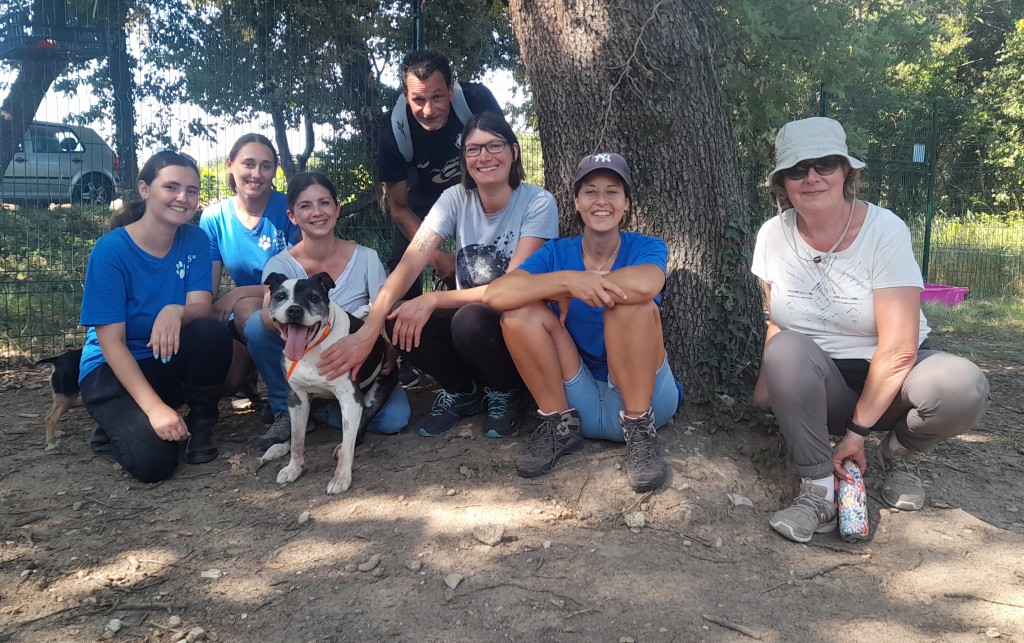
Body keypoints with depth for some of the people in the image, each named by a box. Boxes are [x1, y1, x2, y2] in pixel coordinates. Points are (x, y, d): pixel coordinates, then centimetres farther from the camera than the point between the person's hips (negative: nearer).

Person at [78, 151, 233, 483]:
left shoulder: (195, 240, -5)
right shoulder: (111, 249, -17)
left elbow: (201, 307, -15)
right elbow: (111, 341, -19)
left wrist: (176, 311, -41)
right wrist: (155, 407, -30)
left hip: (170, 362, 4)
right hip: (114, 369, -4)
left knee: (213, 332, -29)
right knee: (153, 460, -27)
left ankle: (200, 425, -5)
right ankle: (120, 424, 9)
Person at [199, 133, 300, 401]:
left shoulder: (288, 209, -12)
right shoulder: (214, 218, -1)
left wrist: (239, 294, -22)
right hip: (240, 318, 3)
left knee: (247, 307, -33)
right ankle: (250, 365, 18)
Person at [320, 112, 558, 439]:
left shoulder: (538, 203, -16)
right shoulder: (456, 198, -6)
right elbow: (410, 262, -20)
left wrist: (433, 299, -29)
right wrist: (367, 330, -34)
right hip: (468, 315, 4)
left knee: (469, 320, -36)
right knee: (398, 318, -24)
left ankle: (504, 392, -2)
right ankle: (462, 391, 4)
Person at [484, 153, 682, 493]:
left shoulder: (646, 247, -5)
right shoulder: (557, 253, 0)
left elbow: (646, 284, -33)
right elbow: (495, 294, -19)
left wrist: (568, 291, -20)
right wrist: (568, 280, -32)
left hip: (642, 394, -2)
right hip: (579, 400, 2)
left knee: (632, 303, -28)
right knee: (521, 311, -17)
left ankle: (640, 429, -16)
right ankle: (559, 423, -5)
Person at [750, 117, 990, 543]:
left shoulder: (884, 231, -17)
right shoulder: (773, 236, -6)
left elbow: (899, 348, -21)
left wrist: (856, 431, -20)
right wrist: (769, 385, -11)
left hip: (889, 378, -1)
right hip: (821, 388, 2)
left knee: (963, 387, -32)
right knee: (786, 350, -31)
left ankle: (900, 453, 3)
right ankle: (819, 490, -19)